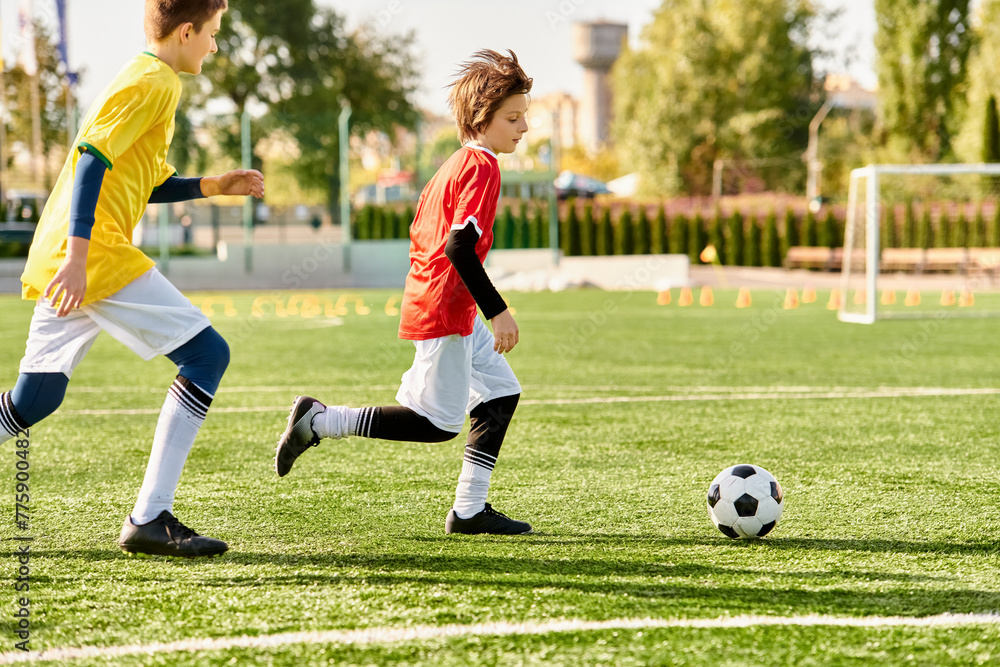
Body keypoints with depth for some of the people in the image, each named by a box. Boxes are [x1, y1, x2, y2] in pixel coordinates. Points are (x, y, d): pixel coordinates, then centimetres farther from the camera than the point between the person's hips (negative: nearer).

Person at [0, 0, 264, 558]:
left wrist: (213, 186, 21)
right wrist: (77, 256, -25)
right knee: (208, 354, -8)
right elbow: (92, 157, -18)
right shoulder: (152, 83, -7)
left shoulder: (150, 81, 26)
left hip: (60, 261, 10)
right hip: (96, 255, -10)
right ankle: (150, 518, -12)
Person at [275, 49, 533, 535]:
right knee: (439, 423, -7)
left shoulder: (453, 166, 16)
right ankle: (319, 421, -3)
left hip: (436, 306, 11)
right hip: (445, 312, -11)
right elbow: (459, 247, -24)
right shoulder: (482, 166, -15)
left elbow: (419, 238, 20)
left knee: (501, 394, 12)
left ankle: (469, 509, 12)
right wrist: (497, 311, -21)